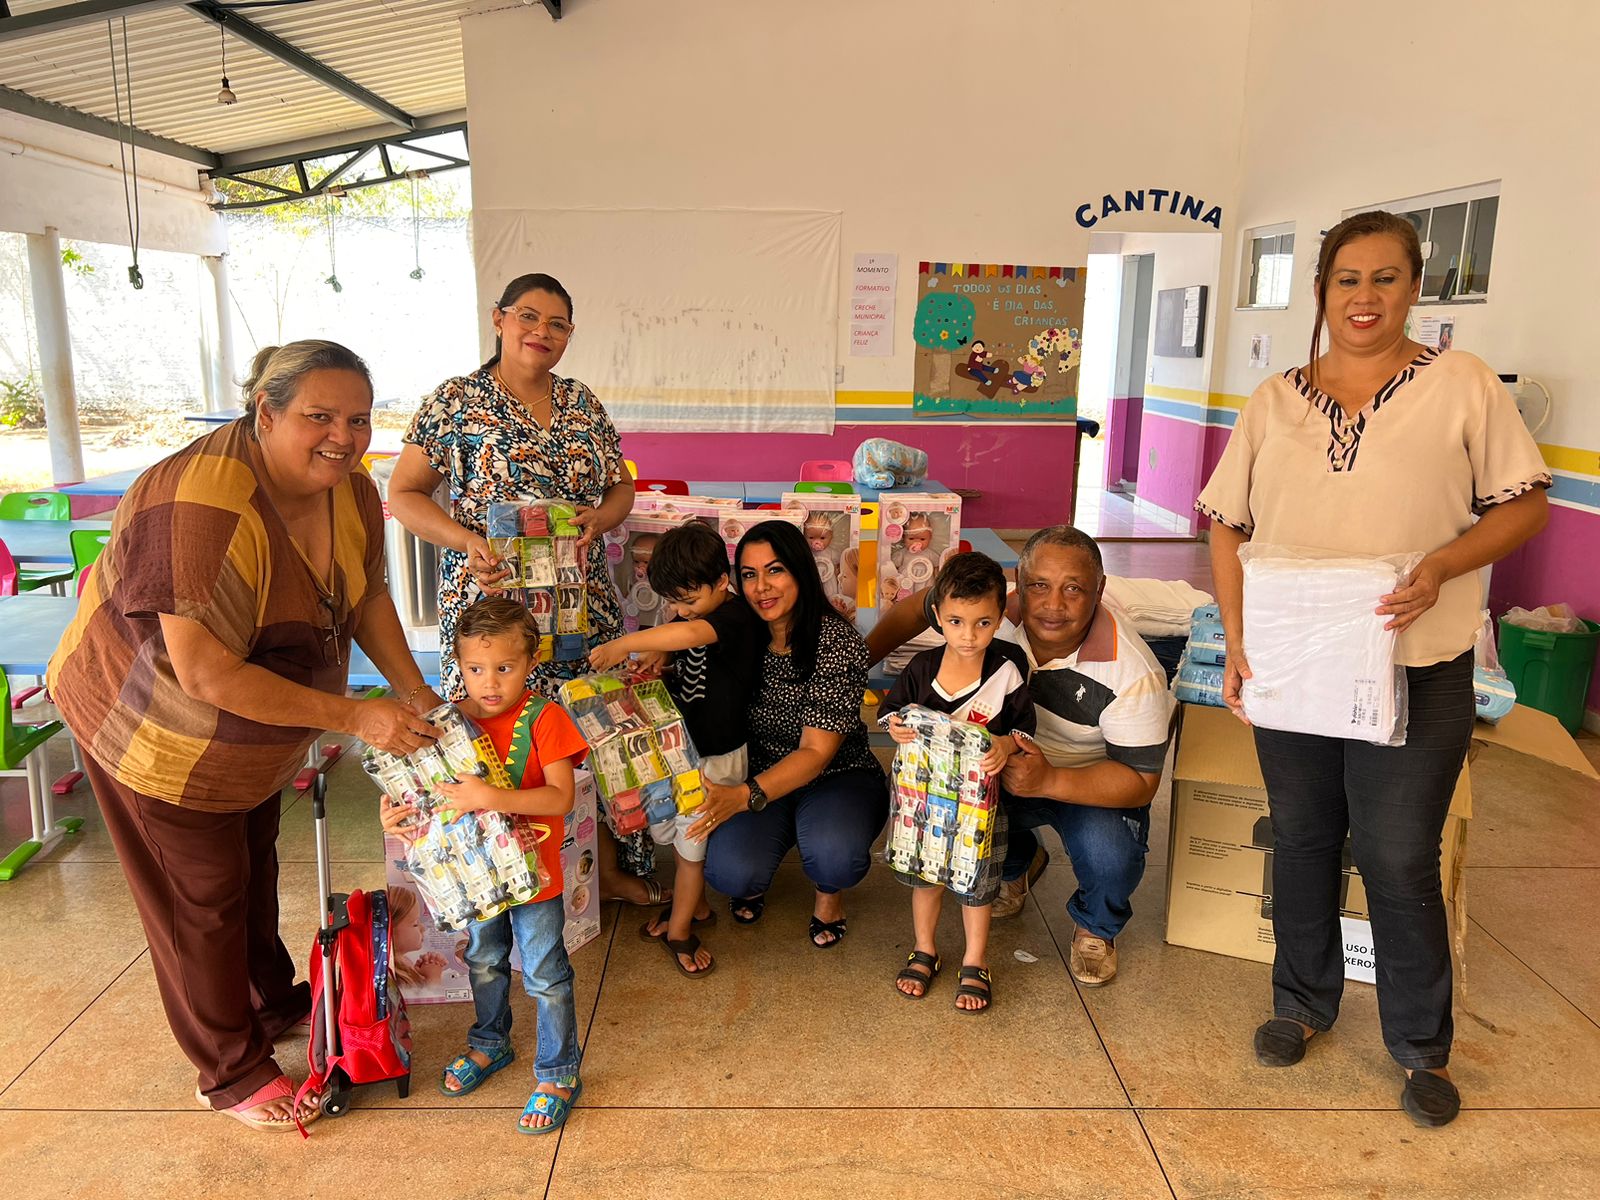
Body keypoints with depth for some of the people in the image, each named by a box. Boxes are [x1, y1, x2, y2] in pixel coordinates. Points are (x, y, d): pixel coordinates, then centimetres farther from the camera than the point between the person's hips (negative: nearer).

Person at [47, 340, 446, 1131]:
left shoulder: (351, 490, -12)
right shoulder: (208, 508, -38)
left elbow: (367, 595, 2)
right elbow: (207, 675, -37)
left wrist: (416, 694, -8)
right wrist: (354, 717, -34)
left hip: (256, 734, 8)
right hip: (155, 732, -7)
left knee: (254, 865, 26)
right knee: (200, 901, 8)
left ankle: (274, 1004, 49)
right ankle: (232, 1072, 29)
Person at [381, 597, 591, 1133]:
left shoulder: (543, 719, -20)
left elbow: (561, 797, -28)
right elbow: (432, 786, 6)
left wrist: (491, 798, -38)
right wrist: (400, 812, -15)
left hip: (533, 872, -5)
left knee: (545, 976, 6)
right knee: (484, 963, 25)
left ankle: (558, 1075, 25)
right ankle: (489, 1044, 49)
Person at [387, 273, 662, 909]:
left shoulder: (583, 404, 12)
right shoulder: (456, 402, -2)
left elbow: (621, 486, 18)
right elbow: (403, 494, -2)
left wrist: (600, 517, -5)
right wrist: (468, 540, -17)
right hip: (492, 601, -4)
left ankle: (612, 865, 25)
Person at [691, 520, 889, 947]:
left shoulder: (838, 642, -19)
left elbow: (816, 752, -22)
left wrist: (745, 796, -37)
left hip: (837, 777, -2)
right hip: (762, 778, 3)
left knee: (833, 856, -35)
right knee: (729, 874, -27)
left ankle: (829, 891, 5)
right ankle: (754, 875, 13)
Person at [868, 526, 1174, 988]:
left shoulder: (1132, 673, -29)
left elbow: (1141, 780, -25)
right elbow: (918, 607, -1)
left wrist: (1049, 781, -40)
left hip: (1094, 786, -3)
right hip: (1006, 765, 3)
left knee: (1109, 856, -34)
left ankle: (1096, 928, 9)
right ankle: (1017, 864, 13)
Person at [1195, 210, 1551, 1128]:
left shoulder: (1463, 385, -1)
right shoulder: (1276, 400, 5)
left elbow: (1525, 504, -1)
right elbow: (1228, 524, 5)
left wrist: (1442, 564, -20)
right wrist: (1236, 637, -5)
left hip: (1416, 672, -2)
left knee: (1400, 860, 4)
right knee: (1302, 840, 14)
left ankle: (1423, 1048, 25)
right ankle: (1304, 1004, 35)